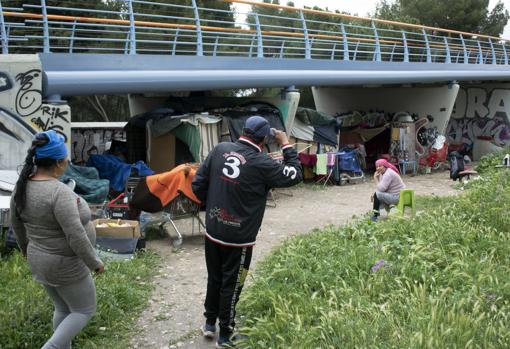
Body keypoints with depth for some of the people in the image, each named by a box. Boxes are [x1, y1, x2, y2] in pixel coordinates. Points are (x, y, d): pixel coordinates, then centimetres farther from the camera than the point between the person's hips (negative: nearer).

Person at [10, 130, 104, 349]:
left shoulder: (23, 185, -3)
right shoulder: (59, 192, -29)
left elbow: (15, 222, 12)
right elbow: (76, 236, -28)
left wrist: (25, 247, 28)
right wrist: (95, 263, -15)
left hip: (40, 261, 8)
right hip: (64, 265, -8)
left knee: (63, 309, 23)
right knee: (85, 311, 10)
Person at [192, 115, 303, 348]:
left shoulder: (220, 149, -3)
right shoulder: (262, 163, -18)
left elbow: (198, 184, 1)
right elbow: (295, 176, -6)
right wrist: (286, 145, 1)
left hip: (212, 231, 5)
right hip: (238, 237, -5)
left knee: (214, 278, 22)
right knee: (231, 285, 9)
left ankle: (209, 324, 37)